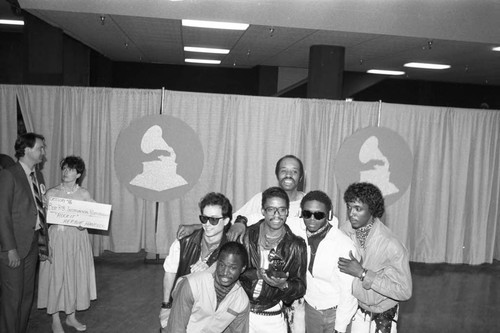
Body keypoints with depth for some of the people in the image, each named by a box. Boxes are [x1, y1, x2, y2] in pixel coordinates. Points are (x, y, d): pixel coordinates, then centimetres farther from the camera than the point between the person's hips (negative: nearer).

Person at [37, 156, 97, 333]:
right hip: (57, 239, -2)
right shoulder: (52, 193, -3)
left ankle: (71, 316, 26)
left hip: (78, 240, 2)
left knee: (76, 275, 8)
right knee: (56, 276, 1)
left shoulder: (84, 194, 1)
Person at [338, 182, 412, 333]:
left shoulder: (392, 246, -28)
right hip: (354, 308, 3)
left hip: (382, 315, -3)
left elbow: (404, 292, -27)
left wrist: (362, 273, -32)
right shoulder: (345, 230, -15)